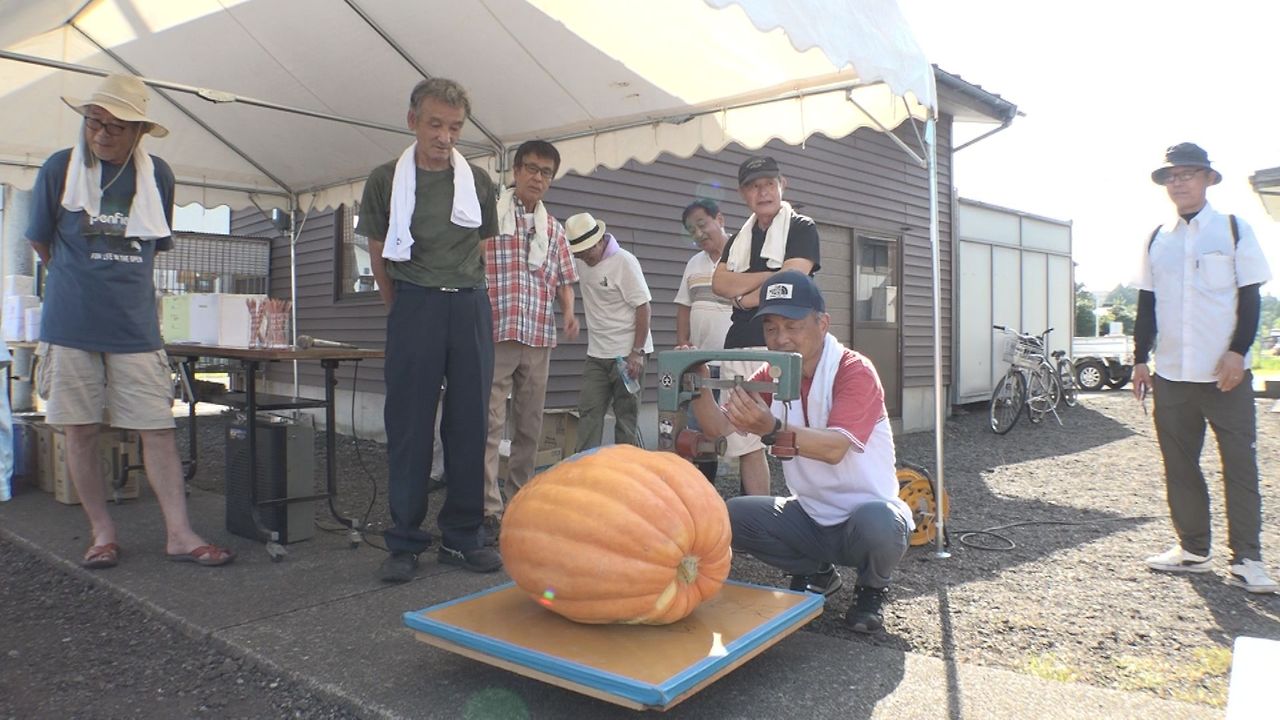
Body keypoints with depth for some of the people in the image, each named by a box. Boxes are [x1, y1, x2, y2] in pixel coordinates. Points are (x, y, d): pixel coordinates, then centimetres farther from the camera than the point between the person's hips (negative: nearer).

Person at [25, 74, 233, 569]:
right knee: (80, 432, 4)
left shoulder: (158, 175, 5)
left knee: (158, 430, -2)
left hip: (136, 326, 1)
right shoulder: (59, 169, 0)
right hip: (70, 325, -1)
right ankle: (102, 532, 17)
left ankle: (179, 533, 3)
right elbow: (39, 241, 12)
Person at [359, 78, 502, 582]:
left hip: (470, 307, 2)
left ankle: (462, 537, 12)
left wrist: (469, 301, 12)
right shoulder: (386, 180, 5)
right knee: (409, 425, -1)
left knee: (470, 422, 3)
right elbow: (378, 256, 9)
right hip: (413, 305, -2)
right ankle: (405, 541, 7)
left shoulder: (478, 181, 10)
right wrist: (401, 311, 10)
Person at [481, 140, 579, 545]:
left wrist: (568, 312, 0)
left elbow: (564, 279, 19)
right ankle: (489, 511, -5)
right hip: (495, 334, -5)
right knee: (490, 424, -7)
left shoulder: (553, 229, 17)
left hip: (539, 339, 5)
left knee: (530, 425, 10)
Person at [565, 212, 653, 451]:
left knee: (626, 417, 1)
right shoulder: (579, 261, 5)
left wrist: (637, 352, -18)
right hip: (596, 355, 6)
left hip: (627, 354, -6)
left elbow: (643, 308, -14)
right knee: (588, 413, 2)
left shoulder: (624, 261, -13)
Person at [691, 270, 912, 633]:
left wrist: (771, 429, -52)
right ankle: (816, 572, 11)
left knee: (876, 524, -38)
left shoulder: (854, 372, -18)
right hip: (809, 515, 5)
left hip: (869, 509, -5)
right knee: (732, 515, -16)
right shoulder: (770, 377, 1)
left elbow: (835, 447, -35)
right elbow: (720, 429, -10)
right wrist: (699, 390, -29)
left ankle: (872, 589, 0)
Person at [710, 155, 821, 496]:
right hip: (740, 347, 6)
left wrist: (745, 297, 2)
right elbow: (720, 283, 6)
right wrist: (770, 276, -5)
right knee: (745, 444, 7)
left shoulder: (802, 228, 3)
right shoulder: (740, 237, 21)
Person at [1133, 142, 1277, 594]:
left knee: (1240, 465, -1)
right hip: (1171, 375, 4)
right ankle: (1194, 549, 21)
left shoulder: (1234, 230, 1)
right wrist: (1140, 359, 6)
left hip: (1225, 373, -4)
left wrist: (1238, 352, -13)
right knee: (1179, 466, 9)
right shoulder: (1156, 240, 11)